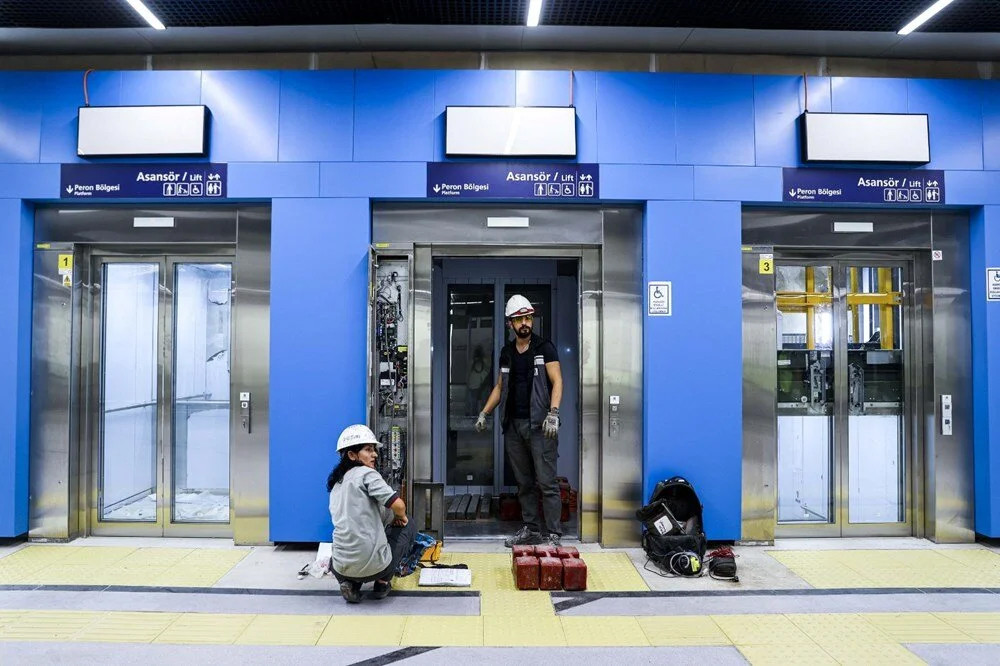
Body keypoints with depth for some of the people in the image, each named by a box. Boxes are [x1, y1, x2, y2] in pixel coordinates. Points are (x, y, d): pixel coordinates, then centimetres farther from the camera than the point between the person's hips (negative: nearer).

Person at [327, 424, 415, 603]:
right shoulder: (366, 473, -8)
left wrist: (391, 516, 14)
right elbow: (398, 505, -16)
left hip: (341, 566, 7)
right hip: (373, 566, -6)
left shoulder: (336, 483, 16)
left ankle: (350, 584, 13)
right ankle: (383, 583, 13)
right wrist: (400, 517, 8)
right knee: (408, 526, 21)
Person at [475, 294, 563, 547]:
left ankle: (555, 534, 1)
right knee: (524, 483, 11)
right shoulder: (506, 352, 14)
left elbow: (557, 381, -9)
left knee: (546, 482, -5)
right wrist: (484, 413, 13)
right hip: (513, 425, 6)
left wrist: (553, 413, -21)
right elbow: (500, 386, 21)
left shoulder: (544, 348, -2)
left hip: (539, 425, -5)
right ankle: (531, 529, 21)